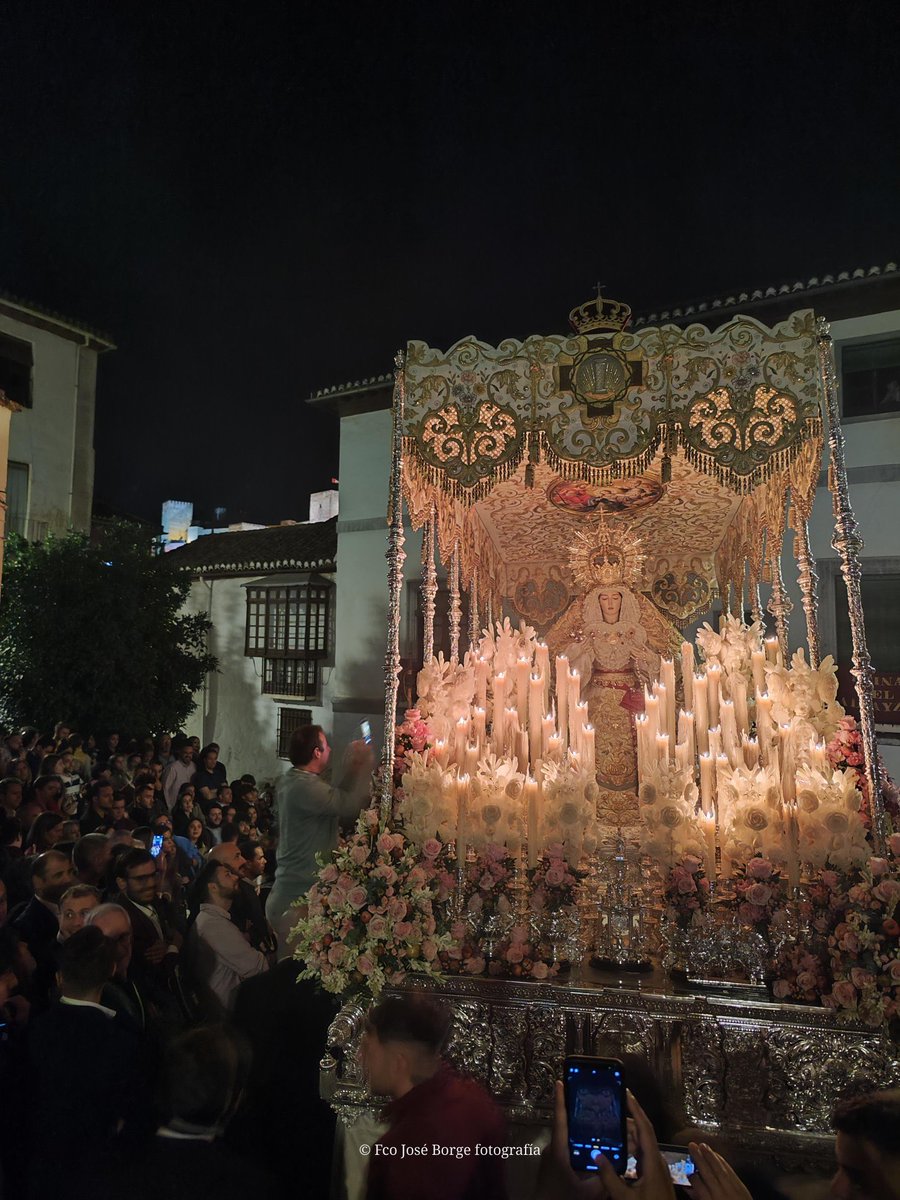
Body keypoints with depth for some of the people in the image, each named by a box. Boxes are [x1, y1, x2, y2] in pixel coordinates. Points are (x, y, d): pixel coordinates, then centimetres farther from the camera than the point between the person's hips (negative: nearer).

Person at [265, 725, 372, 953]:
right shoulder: (305, 787, -22)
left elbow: (335, 798, 13)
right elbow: (350, 805, -26)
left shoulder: (287, 782, 10)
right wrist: (364, 762, -14)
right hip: (299, 899, -10)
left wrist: (353, 767, 11)